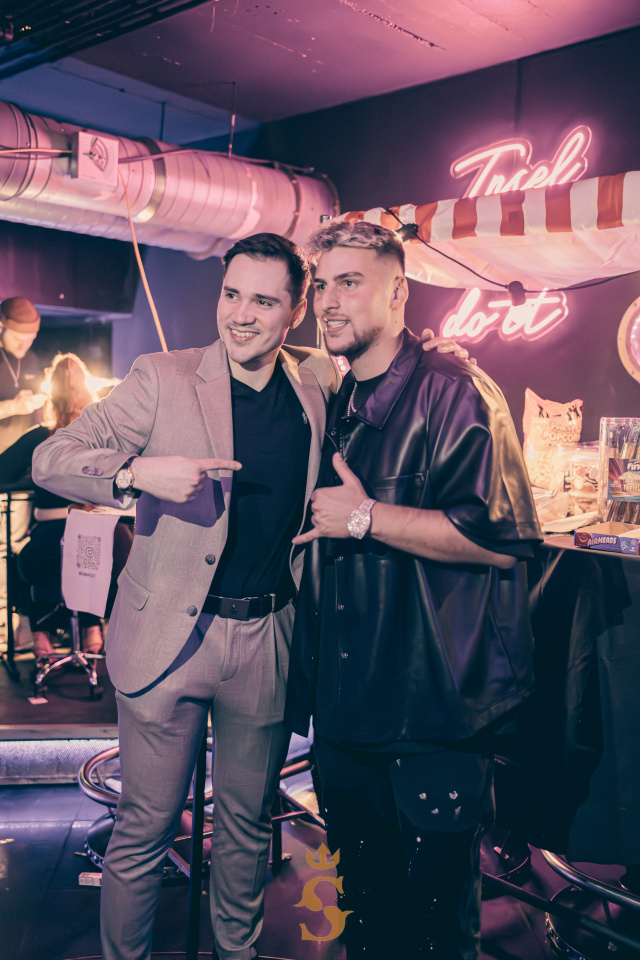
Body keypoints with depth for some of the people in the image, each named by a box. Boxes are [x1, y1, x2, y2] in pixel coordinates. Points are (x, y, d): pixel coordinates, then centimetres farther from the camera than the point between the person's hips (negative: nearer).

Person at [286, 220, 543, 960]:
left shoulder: (453, 392, -14)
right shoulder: (338, 410, 12)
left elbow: (500, 537, -23)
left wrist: (367, 517, -19)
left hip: (433, 713, -7)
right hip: (346, 708, 8)